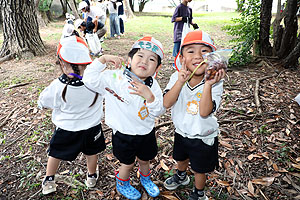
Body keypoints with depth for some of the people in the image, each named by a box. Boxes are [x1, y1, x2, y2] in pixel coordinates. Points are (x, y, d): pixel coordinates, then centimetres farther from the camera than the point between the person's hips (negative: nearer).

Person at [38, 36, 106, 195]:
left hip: (65, 129, -1)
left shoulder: (57, 86, -27)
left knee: (56, 153, 25)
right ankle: (91, 176, 48)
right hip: (91, 127, 1)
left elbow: (42, 103, -9)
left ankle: (49, 181, 41)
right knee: (91, 152, 26)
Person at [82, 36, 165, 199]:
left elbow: (158, 112, -15)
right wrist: (103, 59, -28)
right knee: (127, 164, 20)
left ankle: (145, 179, 60)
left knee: (145, 160, 26)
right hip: (123, 134, -2)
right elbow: (90, 79, -23)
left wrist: (149, 96, -33)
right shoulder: (114, 78, -18)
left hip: (146, 133, 3)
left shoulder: (153, 86, -10)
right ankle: (122, 184, 53)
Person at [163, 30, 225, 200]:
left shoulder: (215, 83, -24)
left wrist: (207, 85, -46)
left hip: (203, 137, -3)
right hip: (181, 131, 4)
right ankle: (182, 176, 65)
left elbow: (204, 112, -35)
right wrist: (180, 82, -40)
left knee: (200, 170, 18)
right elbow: (166, 103, -27)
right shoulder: (177, 77, -16)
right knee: (181, 159, 31)